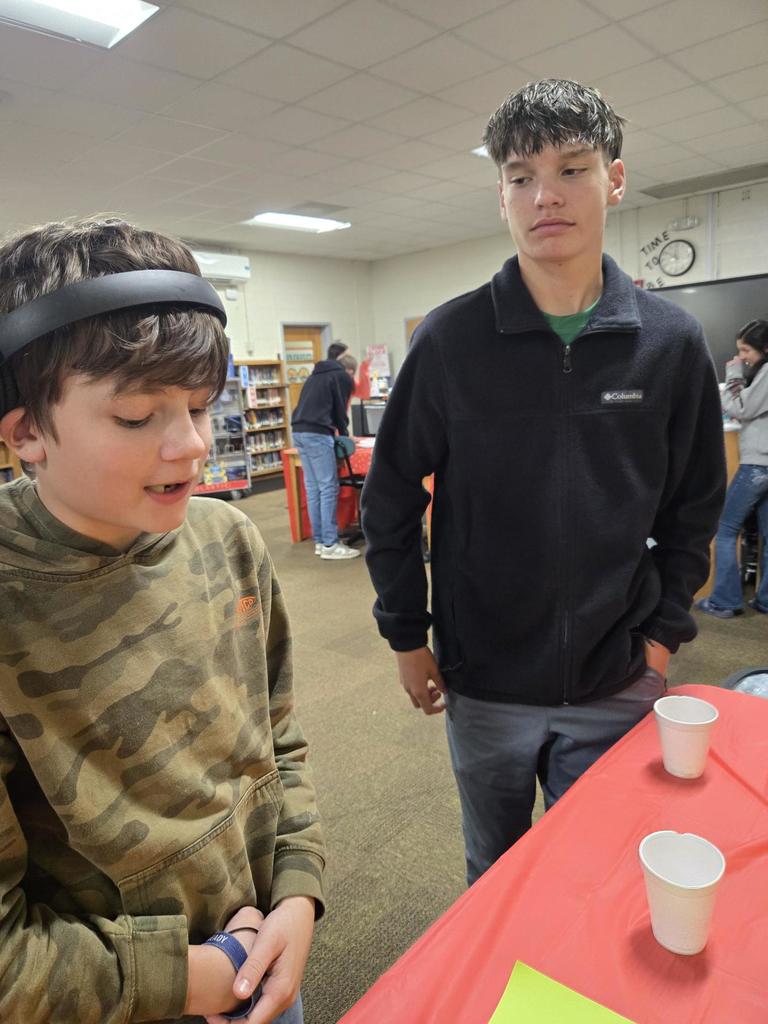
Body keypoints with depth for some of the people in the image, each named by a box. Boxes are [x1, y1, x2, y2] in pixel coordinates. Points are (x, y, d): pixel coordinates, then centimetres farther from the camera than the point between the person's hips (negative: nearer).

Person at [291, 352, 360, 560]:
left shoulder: (317, 374, 27)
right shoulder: (343, 377, 5)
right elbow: (339, 410, 3)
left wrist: (337, 431, 26)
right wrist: (344, 434, 20)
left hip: (299, 431, 8)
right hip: (317, 433, -8)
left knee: (313, 488, 10)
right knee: (328, 488, -5)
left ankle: (319, 541, 15)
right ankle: (330, 545, -4)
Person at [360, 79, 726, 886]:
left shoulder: (671, 343, -5)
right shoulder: (450, 340, -11)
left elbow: (694, 508, 4)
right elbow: (390, 500, -5)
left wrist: (663, 630, -1)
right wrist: (406, 635, -3)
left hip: (617, 684, 1)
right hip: (484, 681, 0)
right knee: (494, 875, 24)